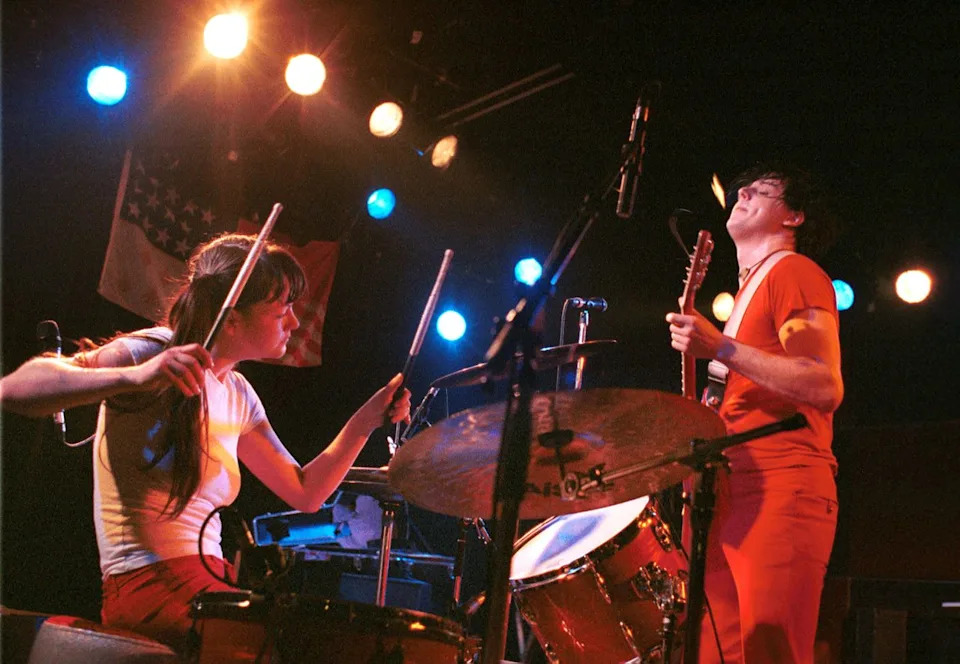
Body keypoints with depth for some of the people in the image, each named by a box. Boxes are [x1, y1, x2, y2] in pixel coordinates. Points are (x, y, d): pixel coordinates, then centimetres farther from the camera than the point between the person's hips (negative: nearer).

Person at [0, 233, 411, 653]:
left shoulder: (237, 395, 14)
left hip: (210, 587, 8)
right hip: (150, 587, -8)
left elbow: (304, 493, 19)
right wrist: (134, 378, -37)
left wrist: (364, 422, 6)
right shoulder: (154, 351, -9)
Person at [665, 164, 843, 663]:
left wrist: (720, 348, -18)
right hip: (729, 492, 9)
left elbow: (826, 389, -15)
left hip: (781, 488, -9)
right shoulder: (749, 288, 28)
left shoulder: (792, 272, 0)